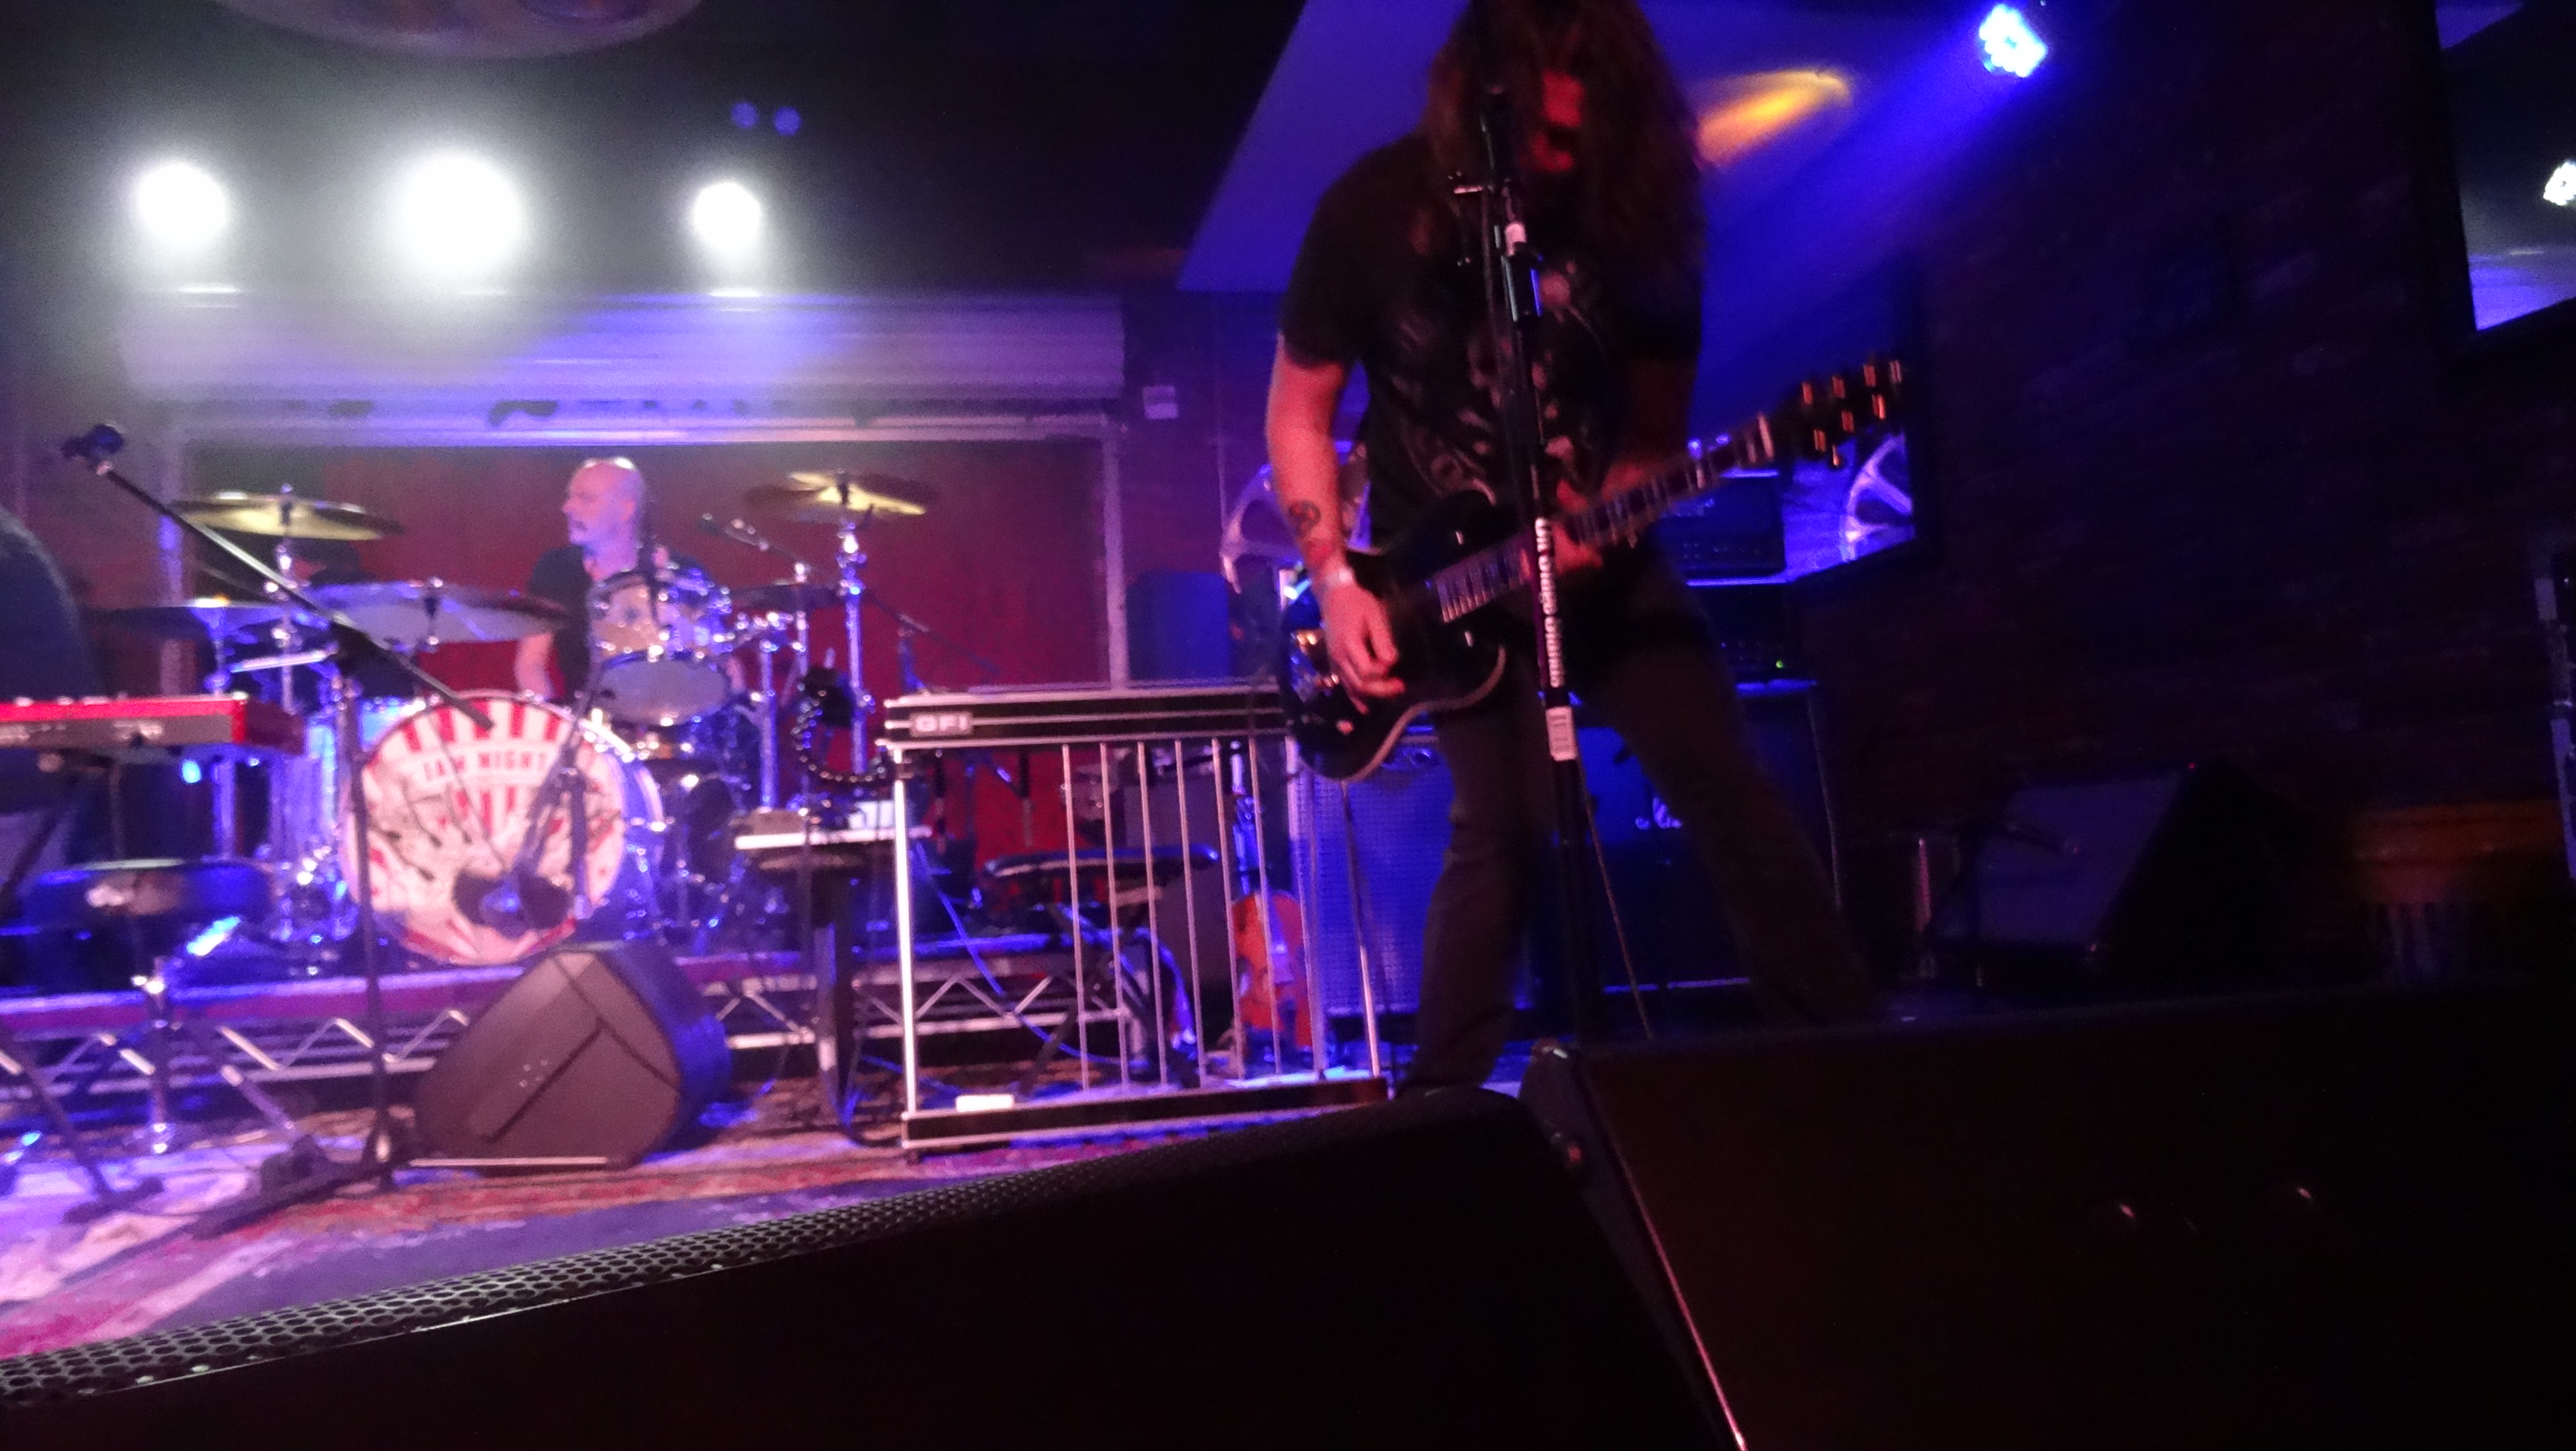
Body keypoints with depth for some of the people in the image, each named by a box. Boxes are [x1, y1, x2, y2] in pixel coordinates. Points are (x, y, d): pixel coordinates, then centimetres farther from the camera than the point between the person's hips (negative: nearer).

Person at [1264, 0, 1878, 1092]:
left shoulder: (1638, 210, -8)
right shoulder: (1375, 207, -12)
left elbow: (1658, 426, 1)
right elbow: (1299, 410, -4)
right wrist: (1336, 579, -12)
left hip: (1597, 557, 2)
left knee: (1726, 788, -5)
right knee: (1504, 823, -14)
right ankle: (1441, 1098, 4)